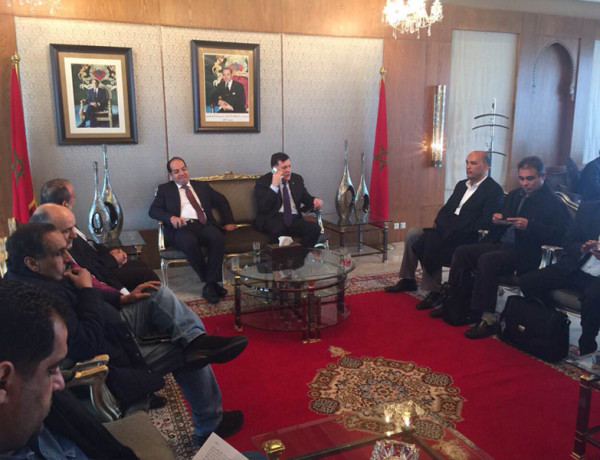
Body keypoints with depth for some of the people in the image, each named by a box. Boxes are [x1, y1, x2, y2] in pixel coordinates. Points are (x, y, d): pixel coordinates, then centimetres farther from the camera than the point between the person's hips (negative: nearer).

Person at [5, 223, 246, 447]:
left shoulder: (25, 276, -3)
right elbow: (87, 345, -32)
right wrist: (87, 289, -26)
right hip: (111, 364, -9)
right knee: (192, 356, 0)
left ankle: (196, 338, -10)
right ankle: (210, 426, 18)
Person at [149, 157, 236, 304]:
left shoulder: (201, 186, 27)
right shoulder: (165, 189, 20)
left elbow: (221, 201, 28)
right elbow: (153, 210, 8)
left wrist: (229, 221, 14)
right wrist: (171, 217, -12)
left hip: (204, 225, 2)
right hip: (182, 227, -2)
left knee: (218, 238, -33)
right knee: (190, 242, -38)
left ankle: (210, 285, -26)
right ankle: (212, 282, -20)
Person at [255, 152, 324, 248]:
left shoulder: (297, 179, 18)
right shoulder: (263, 181, 3)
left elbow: (306, 198, 24)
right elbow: (263, 208, -8)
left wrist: (316, 200, 0)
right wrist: (274, 185, -13)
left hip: (294, 219, 5)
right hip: (273, 219, -4)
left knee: (315, 228, -25)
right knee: (277, 230, -40)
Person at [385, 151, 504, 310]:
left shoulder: (494, 190, -8)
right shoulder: (461, 185, 18)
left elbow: (485, 222, -18)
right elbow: (446, 208, 20)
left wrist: (453, 229, -21)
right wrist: (439, 223, -2)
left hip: (468, 237, -8)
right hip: (447, 231, 9)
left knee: (431, 242, -30)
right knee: (412, 234, -4)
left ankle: (435, 291, -18)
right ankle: (408, 280, 6)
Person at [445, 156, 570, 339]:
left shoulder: (554, 203, -3)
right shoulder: (514, 195, 20)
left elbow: (558, 234, -14)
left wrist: (529, 226, -24)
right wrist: (496, 220, 2)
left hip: (524, 253, -8)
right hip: (501, 244, 8)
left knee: (486, 260, -32)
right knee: (462, 252, -9)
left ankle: (488, 320, -26)